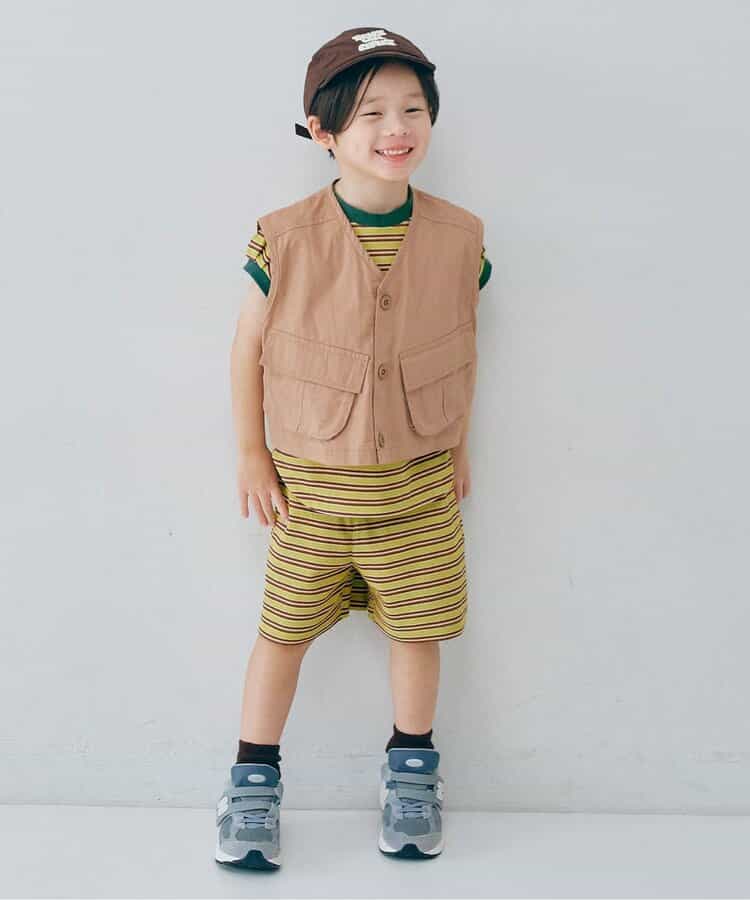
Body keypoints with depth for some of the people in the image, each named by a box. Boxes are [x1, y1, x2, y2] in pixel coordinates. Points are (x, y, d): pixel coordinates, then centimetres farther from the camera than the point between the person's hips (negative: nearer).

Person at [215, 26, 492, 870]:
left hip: (419, 483, 2)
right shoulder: (286, 236, -11)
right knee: (284, 630, 10)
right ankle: (253, 777, 28)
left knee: (417, 628, 13)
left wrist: (459, 446, 11)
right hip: (309, 483, -1)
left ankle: (411, 767, 35)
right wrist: (250, 453, 0)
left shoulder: (457, 236, -5)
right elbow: (248, 344, -2)